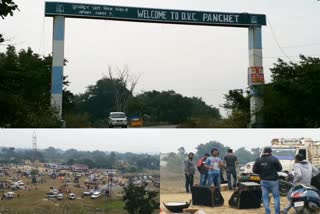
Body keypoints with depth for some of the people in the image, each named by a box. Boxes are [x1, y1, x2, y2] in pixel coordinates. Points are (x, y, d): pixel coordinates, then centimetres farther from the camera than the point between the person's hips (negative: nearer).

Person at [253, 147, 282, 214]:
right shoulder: (274, 159, -8)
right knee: (276, 196, 10)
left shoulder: (258, 160, -2)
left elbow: (254, 170, 0)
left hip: (264, 181, 2)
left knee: (265, 197, 8)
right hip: (273, 181, -2)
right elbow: (280, 168, 0)